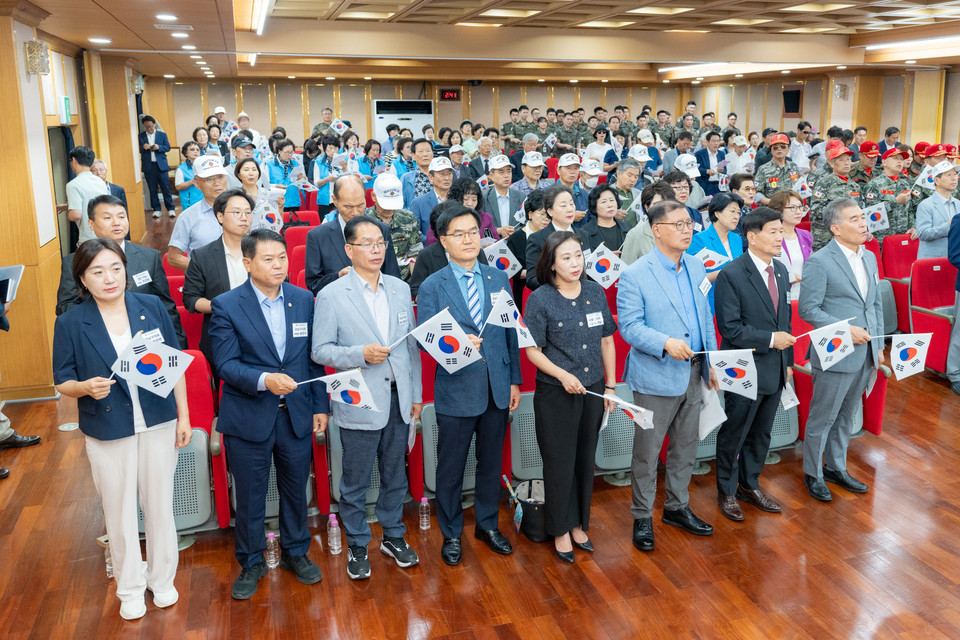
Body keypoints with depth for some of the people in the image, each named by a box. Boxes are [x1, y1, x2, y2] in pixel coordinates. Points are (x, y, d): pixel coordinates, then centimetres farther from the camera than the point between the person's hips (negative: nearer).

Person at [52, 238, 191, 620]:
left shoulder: (152, 307, -4)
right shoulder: (70, 323, -8)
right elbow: (62, 381, -1)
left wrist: (183, 415, 2)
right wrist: (87, 387, -23)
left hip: (158, 423, 1)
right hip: (107, 431, -1)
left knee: (160, 504, 13)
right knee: (119, 512, 12)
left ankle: (162, 579, 35)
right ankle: (129, 588, 33)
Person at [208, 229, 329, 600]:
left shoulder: (304, 300, 3)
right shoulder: (226, 306, -8)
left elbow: (313, 357, 6)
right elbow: (226, 363, -13)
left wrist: (320, 405, 5)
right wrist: (264, 380, -29)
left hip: (296, 415, 3)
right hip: (249, 418, -3)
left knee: (296, 488, 16)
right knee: (250, 495, 11)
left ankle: (296, 552, 38)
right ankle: (251, 563, 32)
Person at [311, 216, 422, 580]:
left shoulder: (400, 289, 7)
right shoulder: (331, 296, -7)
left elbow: (411, 345, 10)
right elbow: (320, 350, -8)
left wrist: (416, 393, 10)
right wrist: (360, 354, -22)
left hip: (398, 399, 4)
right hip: (359, 403, -4)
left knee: (395, 475, 17)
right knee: (355, 482, 8)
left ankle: (393, 536, 35)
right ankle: (357, 546, 27)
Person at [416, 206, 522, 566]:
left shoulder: (499, 279, 5)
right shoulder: (432, 287, -5)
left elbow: (510, 332, 8)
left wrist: (515, 380, 6)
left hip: (497, 388, 3)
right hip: (456, 390, -3)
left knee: (491, 463, 17)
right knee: (451, 468, 10)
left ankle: (487, 525, 37)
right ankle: (451, 534, 30)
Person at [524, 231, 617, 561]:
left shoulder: (595, 292, 2)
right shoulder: (540, 299, -11)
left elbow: (607, 341, 8)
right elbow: (533, 350, -9)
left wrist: (611, 386, 8)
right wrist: (563, 375, -22)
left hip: (592, 390, 4)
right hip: (556, 394, -4)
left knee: (586, 460, 15)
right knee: (560, 463, 6)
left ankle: (579, 524, 33)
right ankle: (560, 530, 24)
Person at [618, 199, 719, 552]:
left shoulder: (696, 267, 8)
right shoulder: (635, 275, -13)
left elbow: (706, 317, 14)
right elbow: (629, 326, -15)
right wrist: (665, 343, -29)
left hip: (693, 374, 6)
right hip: (655, 378, -6)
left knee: (686, 447, 18)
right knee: (647, 451, 4)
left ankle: (677, 507, 35)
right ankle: (642, 517, 21)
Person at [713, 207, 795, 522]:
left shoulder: (781, 270, 7)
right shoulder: (731, 274, -17)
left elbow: (785, 317, 15)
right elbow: (729, 327, -20)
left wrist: (787, 360, 14)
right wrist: (770, 339, -20)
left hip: (775, 369, 7)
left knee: (761, 434, 19)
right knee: (733, 434, 9)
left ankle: (750, 485, 37)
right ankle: (727, 492, 27)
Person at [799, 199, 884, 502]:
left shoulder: (869, 257, 10)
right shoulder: (819, 262, -14)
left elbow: (876, 304, 15)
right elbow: (808, 309, -16)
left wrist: (879, 346, 13)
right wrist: (846, 330, -20)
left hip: (865, 354, 7)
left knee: (846, 416, 19)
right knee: (822, 418, 5)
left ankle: (836, 468, 34)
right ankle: (813, 474, 21)